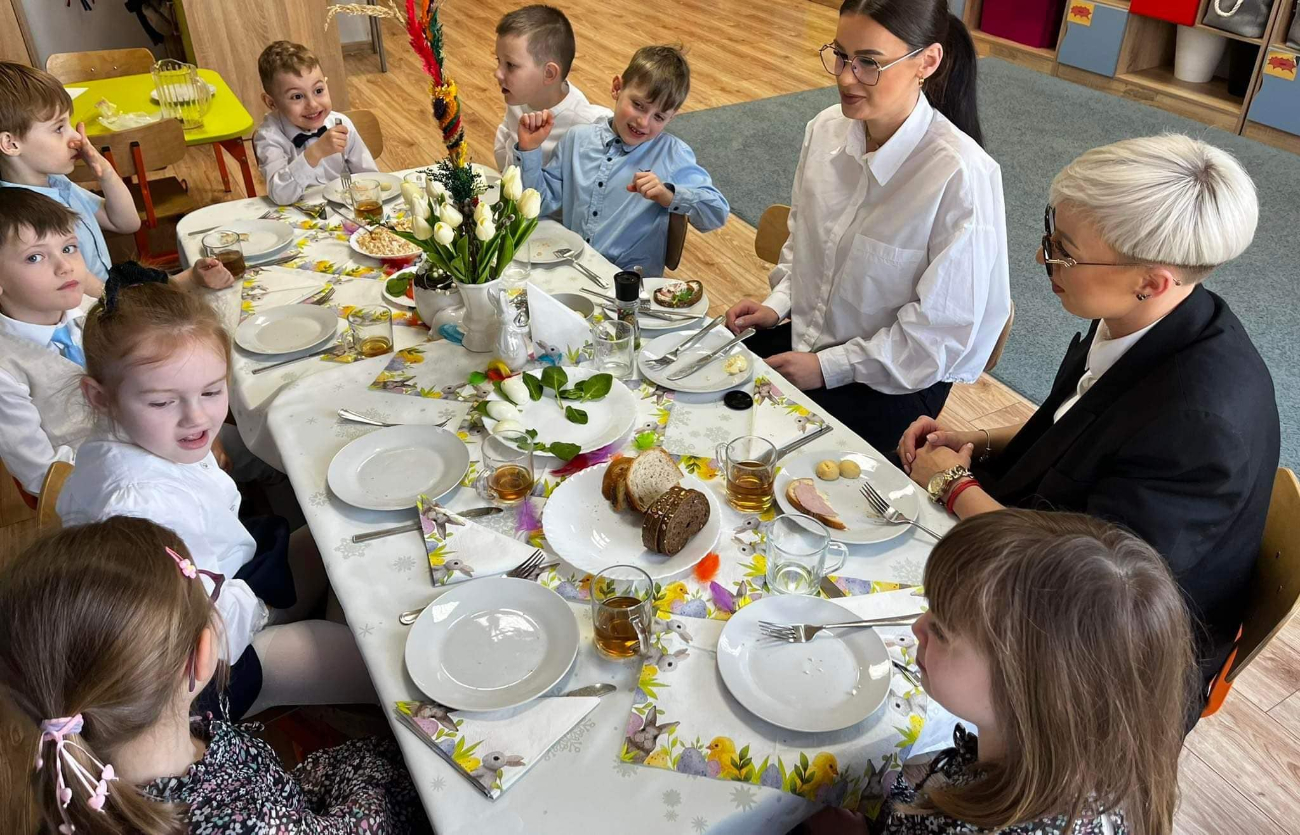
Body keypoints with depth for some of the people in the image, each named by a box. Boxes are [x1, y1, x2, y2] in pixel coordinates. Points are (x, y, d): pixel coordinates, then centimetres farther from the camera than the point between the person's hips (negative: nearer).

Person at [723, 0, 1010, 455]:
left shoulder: (962, 175, -25)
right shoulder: (826, 130, -6)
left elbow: (945, 324, -20)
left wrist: (829, 367, -16)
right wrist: (778, 302, -1)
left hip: (890, 383, -6)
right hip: (804, 340, 6)